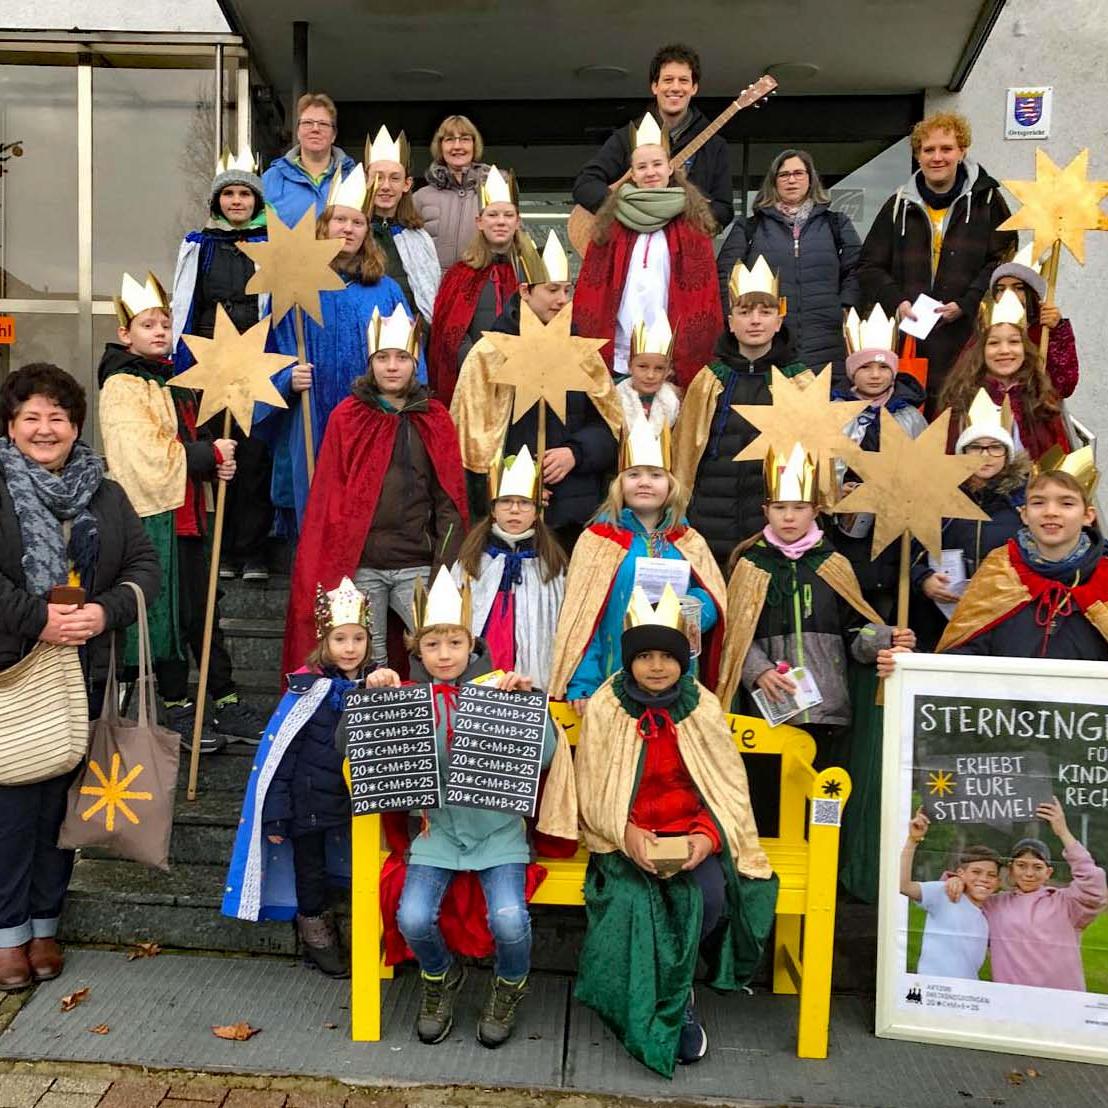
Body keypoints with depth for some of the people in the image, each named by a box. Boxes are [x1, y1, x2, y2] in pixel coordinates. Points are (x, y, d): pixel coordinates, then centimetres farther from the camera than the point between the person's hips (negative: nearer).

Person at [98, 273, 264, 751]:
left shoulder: (172, 379, 17)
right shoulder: (122, 386, -9)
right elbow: (148, 454, -19)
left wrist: (214, 460, 6)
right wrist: (210, 454, -13)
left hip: (188, 509, 8)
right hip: (153, 513, -8)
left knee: (203, 609, 11)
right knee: (166, 613, 1)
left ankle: (227, 703, 18)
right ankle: (178, 710, 14)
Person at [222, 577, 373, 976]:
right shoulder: (306, 691, -14)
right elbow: (278, 754, -11)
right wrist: (275, 815, -11)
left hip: (356, 804, 3)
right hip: (308, 805, -3)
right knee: (311, 873, 15)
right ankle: (315, 931, 37)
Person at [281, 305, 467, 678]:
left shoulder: (435, 419, 7)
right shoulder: (347, 417, 5)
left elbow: (450, 498, 5)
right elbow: (326, 496, 3)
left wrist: (446, 565, -5)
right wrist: (327, 569, -3)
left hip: (417, 565, 1)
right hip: (359, 564, 0)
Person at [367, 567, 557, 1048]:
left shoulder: (497, 691, -4)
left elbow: (543, 756, -12)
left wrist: (529, 699, -22)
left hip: (496, 828, -1)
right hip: (437, 827, 2)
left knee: (509, 920, -21)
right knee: (413, 918, -17)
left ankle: (509, 985, 18)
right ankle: (441, 977, 21)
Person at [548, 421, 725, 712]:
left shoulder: (689, 542, 9)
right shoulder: (599, 538, 1)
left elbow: (712, 606, 6)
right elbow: (582, 614, -4)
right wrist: (581, 683, -14)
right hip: (611, 681, -2)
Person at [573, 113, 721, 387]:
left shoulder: (691, 220, 7)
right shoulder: (612, 221, 10)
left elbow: (702, 290, 4)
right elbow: (592, 286, 7)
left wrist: (700, 351, -4)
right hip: (618, 352, 1)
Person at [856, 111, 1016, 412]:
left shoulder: (986, 200, 8)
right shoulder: (900, 205, 14)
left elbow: (1004, 262, 3)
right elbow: (869, 268, 12)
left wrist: (966, 305, -12)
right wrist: (895, 302, -7)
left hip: (967, 338, -1)